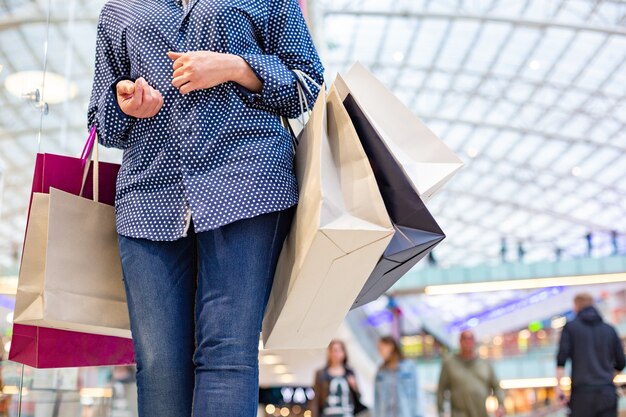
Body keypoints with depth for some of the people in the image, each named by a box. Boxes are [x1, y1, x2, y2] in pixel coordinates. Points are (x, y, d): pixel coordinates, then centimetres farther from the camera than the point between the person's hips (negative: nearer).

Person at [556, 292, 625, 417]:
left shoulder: (570, 327, 2)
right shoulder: (610, 330, 11)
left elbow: (561, 359, -8)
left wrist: (559, 388, -6)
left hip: (583, 392, -2)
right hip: (608, 393, 3)